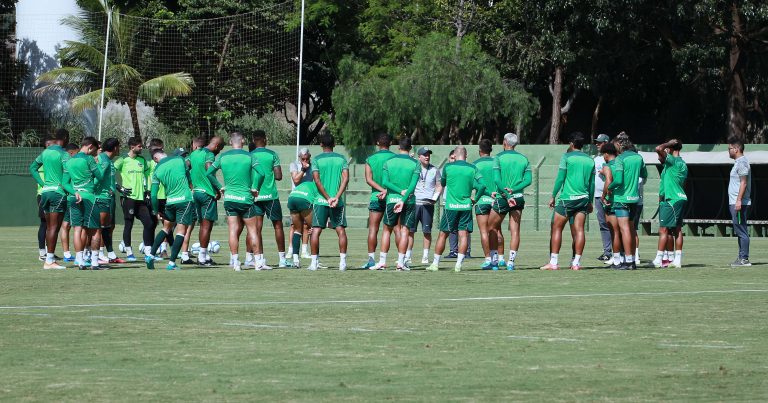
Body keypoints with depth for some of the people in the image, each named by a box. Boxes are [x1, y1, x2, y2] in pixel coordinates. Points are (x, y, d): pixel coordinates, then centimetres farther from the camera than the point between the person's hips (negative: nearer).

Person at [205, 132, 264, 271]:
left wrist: (219, 187, 13)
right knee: (252, 230, 4)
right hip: (245, 198, -3)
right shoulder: (249, 156, -6)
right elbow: (260, 173, -17)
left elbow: (209, 173, 8)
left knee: (233, 231, 4)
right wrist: (255, 188, -4)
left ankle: (235, 262, 0)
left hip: (229, 198, 3)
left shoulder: (223, 157, 4)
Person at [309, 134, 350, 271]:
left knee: (316, 231, 1)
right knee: (341, 230, 5)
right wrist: (337, 197, -11)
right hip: (338, 202, 2)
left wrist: (328, 198, -10)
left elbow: (317, 181, -10)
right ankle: (342, 262, -1)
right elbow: (346, 179, -5)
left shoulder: (317, 160, 1)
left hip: (321, 201, -2)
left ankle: (314, 262, -3)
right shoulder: (341, 159, 6)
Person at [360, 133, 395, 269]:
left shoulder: (370, 159, 4)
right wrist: (387, 191, -14)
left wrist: (382, 190, -13)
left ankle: (371, 259, -3)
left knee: (373, 229, 2)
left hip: (376, 196, 1)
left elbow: (369, 179, -5)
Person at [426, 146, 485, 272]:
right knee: (463, 234, 1)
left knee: (443, 234, 6)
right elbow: (482, 186, -8)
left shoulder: (448, 167, -1)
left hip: (450, 206, -1)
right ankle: (458, 264, -6)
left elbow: (442, 183, 14)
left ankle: (435, 264, 11)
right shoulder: (472, 168, 1)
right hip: (466, 206, 1)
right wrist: (475, 198, 5)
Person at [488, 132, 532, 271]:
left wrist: (507, 195, -16)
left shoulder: (499, 158, -4)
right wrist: (513, 190, -10)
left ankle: (494, 260, 8)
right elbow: (528, 180, -2)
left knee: (492, 228, 11)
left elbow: (497, 180, -14)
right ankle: (511, 261, -2)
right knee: (515, 231, 2)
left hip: (502, 199, -3)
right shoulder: (524, 159, 8)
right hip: (518, 198, 3)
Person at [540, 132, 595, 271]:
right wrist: (590, 202, 21)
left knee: (556, 229, 1)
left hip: (567, 198, -5)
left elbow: (560, 178, -6)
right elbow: (592, 183, 13)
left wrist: (553, 196, 1)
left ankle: (553, 262, -4)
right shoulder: (590, 160, 11)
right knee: (578, 230, 2)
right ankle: (576, 263, -2)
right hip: (583, 198, 5)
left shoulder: (567, 157, -3)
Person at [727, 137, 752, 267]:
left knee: (742, 231, -10)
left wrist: (739, 200, -24)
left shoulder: (742, 162, -12)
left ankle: (744, 259, -11)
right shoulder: (738, 162, 19)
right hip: (735, 203, 11)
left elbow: (743, 183, -19)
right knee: (739, 232, 12)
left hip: (740, 203, -11)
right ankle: (742, 258, 15)